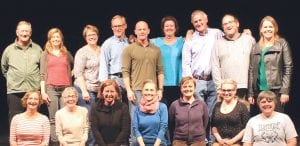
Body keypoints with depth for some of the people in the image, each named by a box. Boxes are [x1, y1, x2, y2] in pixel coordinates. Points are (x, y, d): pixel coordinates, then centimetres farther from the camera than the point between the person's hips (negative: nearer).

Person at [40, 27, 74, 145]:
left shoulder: (66, 53, 15)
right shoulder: (45, 54, 9)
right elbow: (42, 74, 4)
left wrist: (71, 74, 11)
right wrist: (43, 91, -4)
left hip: (65, 88, 2)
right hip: (51, 88, -2)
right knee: (53, 119, -5)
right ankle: (54, 141, -4)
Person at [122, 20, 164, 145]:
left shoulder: (156, 50, 12)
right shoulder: (129, 49, 3)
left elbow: (160, 71, 12)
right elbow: (125, 71, -3)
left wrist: (160, 89, 4)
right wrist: (129, 90, -11)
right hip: (136, 91, -3)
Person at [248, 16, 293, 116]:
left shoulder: (282, 44, 4)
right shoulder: (256, 48, 14)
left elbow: (288, 68, -2)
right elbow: (251, 70, 12)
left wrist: (285, 91, -9)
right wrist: (250, 93, 6)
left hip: (276, 91, -3)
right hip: (259, 91, 3)